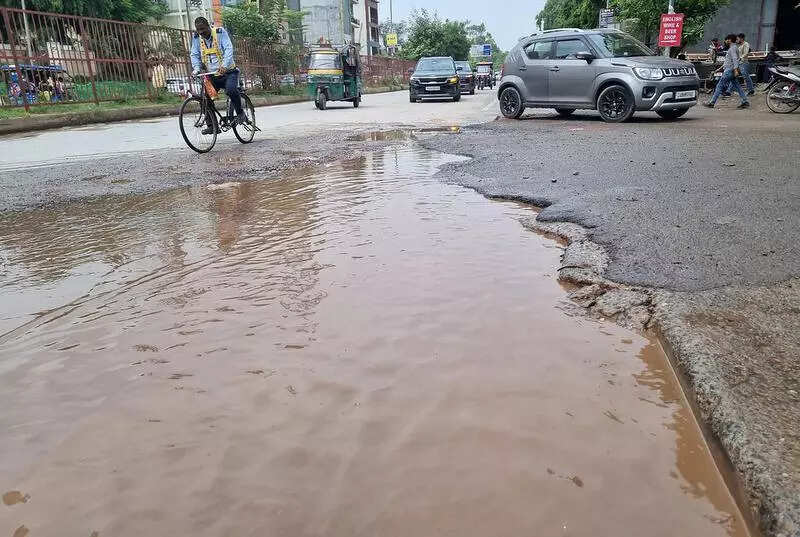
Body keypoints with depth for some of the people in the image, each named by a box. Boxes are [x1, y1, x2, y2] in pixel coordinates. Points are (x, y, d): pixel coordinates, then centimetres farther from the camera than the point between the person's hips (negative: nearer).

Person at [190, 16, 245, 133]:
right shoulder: (197, 38, 4)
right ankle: (211, 125, 3)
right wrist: (197, 69, -20)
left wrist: (224, 66, -35)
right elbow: (194, 55, 1)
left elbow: (229, 49, -19)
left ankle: (240, 113, -9)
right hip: (212, 75, 5)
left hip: (228, 72, -5)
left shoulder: (220, 32, -8)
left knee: (231, 90, -32)